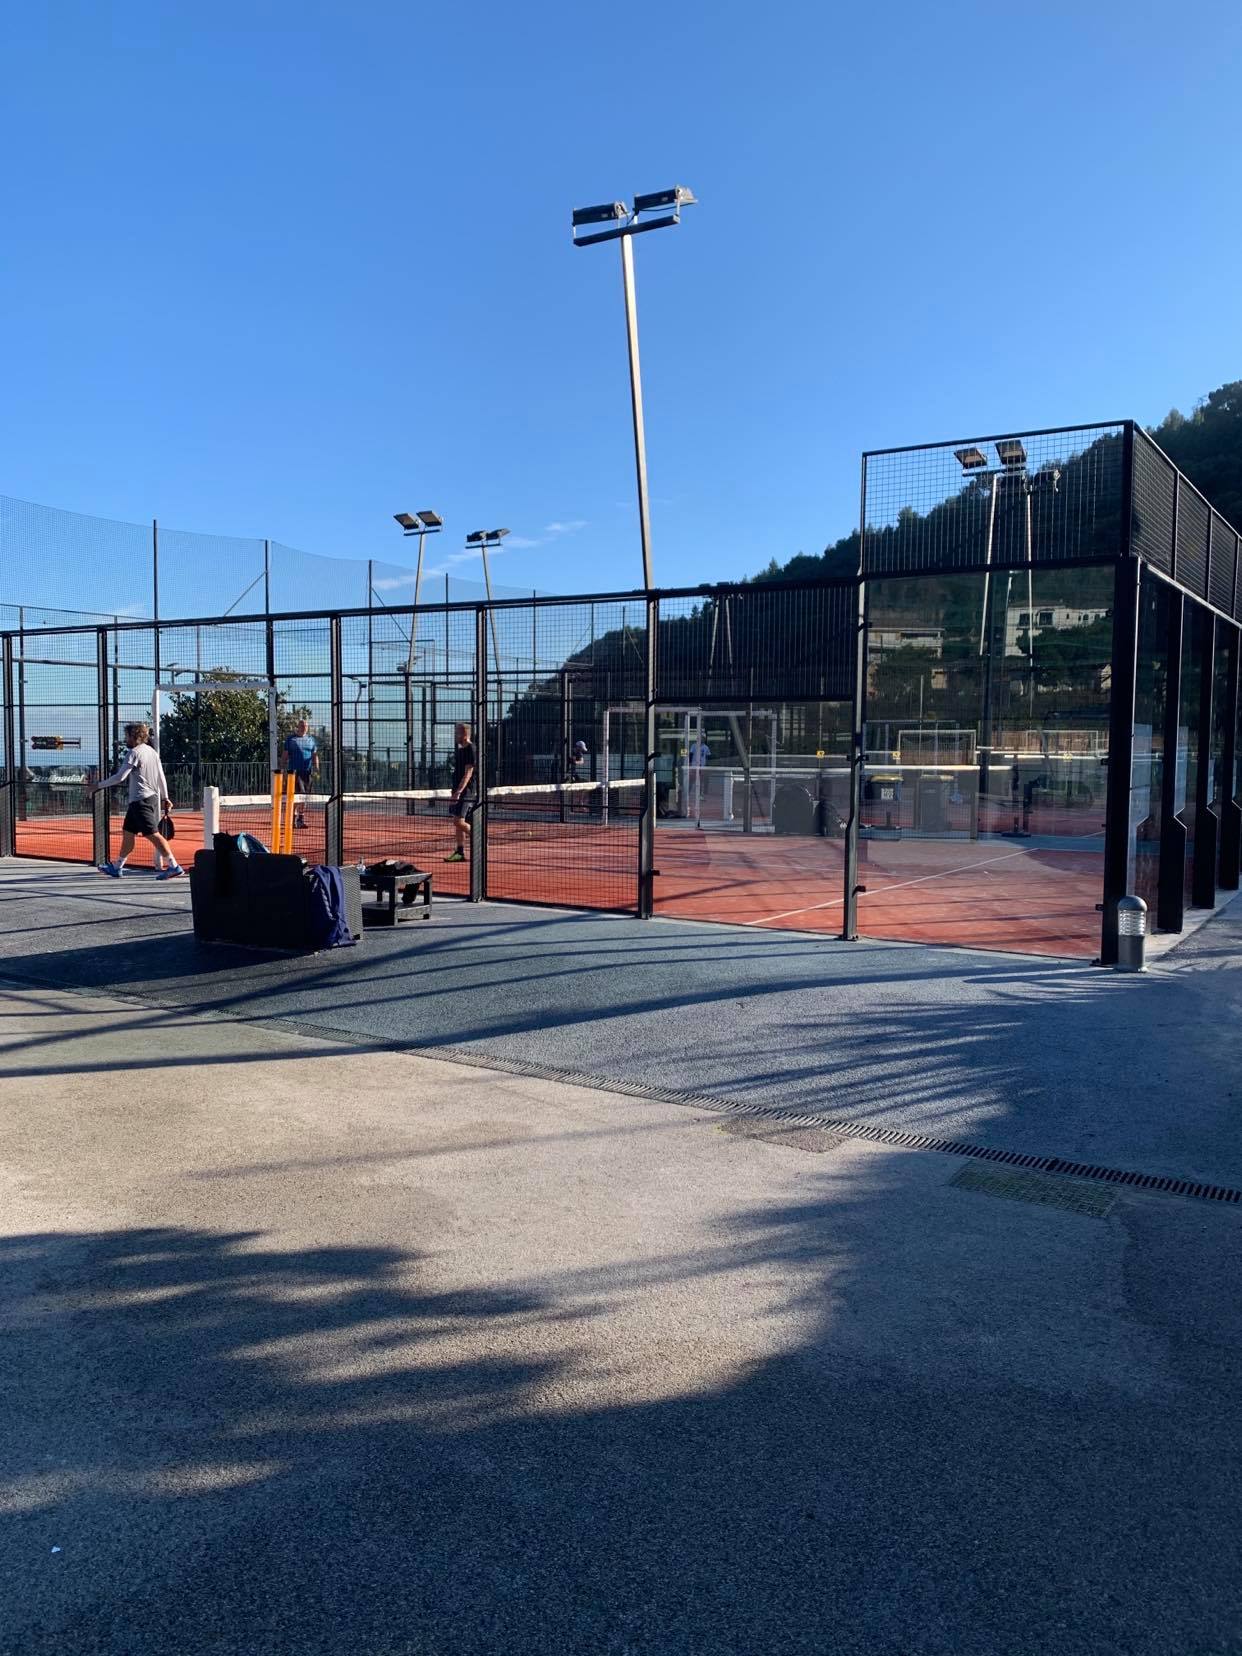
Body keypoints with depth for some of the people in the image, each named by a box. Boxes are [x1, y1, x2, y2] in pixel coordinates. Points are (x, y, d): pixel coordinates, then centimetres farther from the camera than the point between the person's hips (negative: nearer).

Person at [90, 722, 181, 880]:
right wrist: (165, 798, 22)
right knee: (128, 833, 16)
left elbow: (120, 777, -17)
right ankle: (117, 867, 23)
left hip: (141, 800, -9)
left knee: (153, 834, -12)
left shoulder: (134, 753, -11)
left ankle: (174, 867, -16)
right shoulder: (152, 752, 14)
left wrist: (99, 785, -7)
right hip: (153, 797, 9)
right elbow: (161, 777, 17)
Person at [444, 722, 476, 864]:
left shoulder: (470, 750, -14)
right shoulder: (459, 749, 14)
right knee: (458, 822, 8)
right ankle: (460, 852, 11)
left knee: (459, 821, -15)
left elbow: (468, 773, -21)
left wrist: (458, 792, -28)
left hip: (466, 792, -9)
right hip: (458, 791, 9)